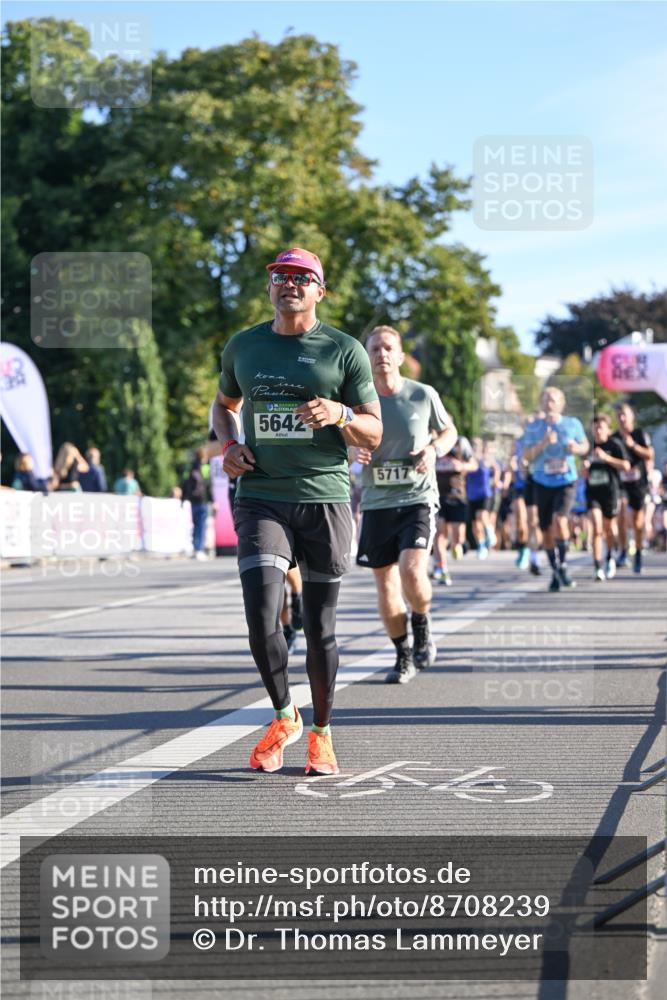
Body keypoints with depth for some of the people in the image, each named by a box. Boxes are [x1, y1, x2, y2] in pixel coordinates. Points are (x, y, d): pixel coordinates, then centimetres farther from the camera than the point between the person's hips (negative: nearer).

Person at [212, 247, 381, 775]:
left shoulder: (344, 350, 2)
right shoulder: (243, 346, 10)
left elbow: (375, 433, 3)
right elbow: (224, 404, 28)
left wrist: (340, 415, -18)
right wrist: (228, 444, 7)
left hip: (325, 498, -1)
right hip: (261, 498, 1)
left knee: (320, 627, 4)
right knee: (262, 621, -13)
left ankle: (321, 734, 21)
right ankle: (284, 717, 10)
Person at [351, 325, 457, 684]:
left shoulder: (423, 395, -3)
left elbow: (449, 431, 13)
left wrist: (434, 449, -8)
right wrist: (353, 451, -11)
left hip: (418, 499, -2)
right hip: (376, 503, 2)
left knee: (412, 571, -21)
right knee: (385, 584, 5)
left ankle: (422, 626, 10)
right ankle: (403, 655, 24)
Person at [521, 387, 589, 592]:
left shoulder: (573, 424, 2)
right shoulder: (533, 427, 2)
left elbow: (585, 446, 14)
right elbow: (527, 456, -3)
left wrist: (576, 448, -9)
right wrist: (543, 444, -19)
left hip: (566, 481, -2)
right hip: (543, 482, 2)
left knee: (559, 520, -24)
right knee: (546, 529, 5)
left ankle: (563, 565, -7)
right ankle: (555, 572, 21)